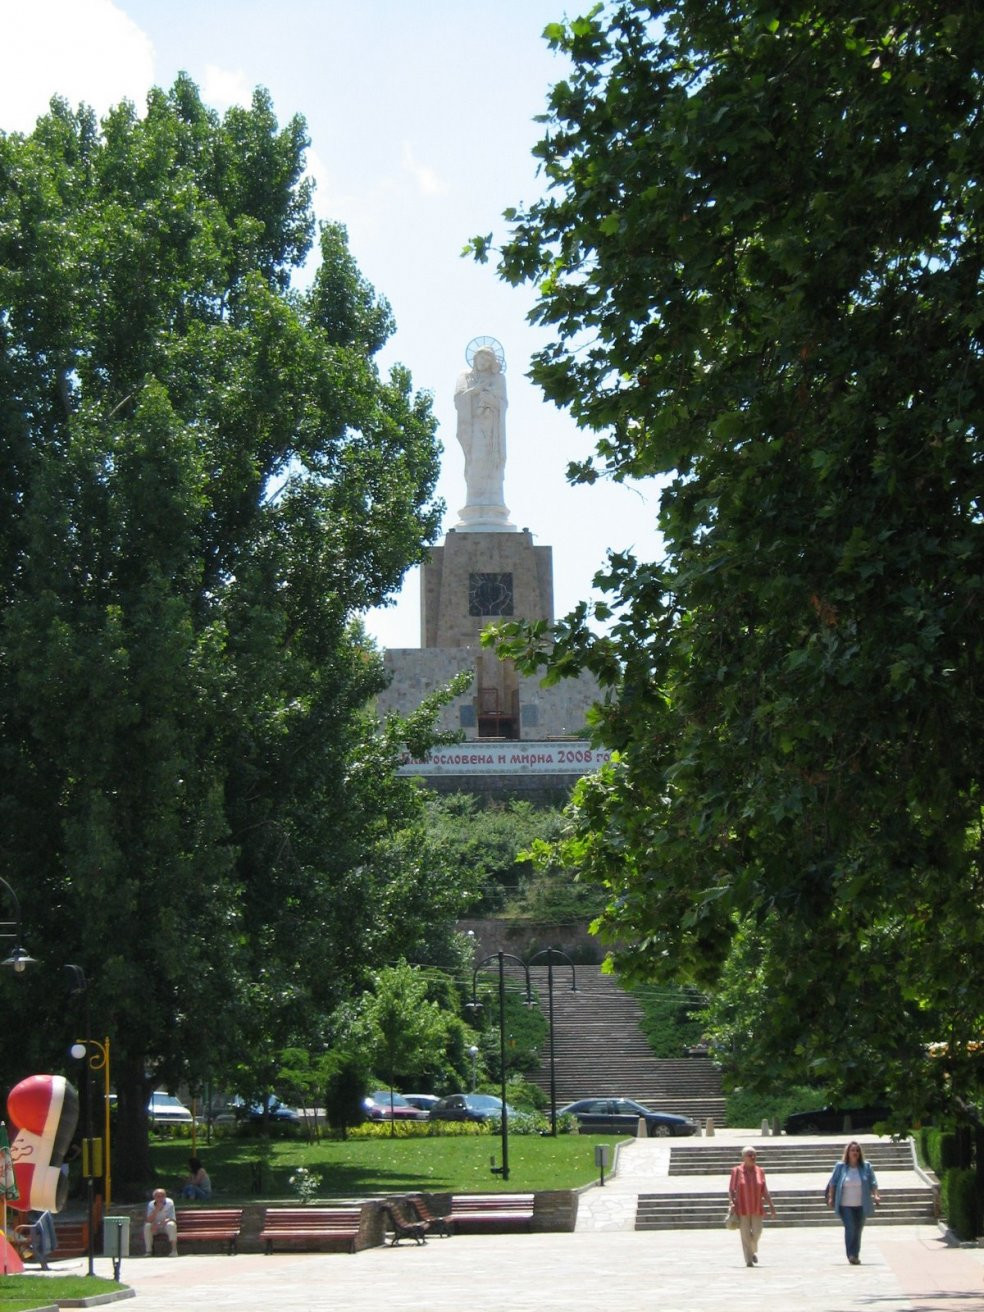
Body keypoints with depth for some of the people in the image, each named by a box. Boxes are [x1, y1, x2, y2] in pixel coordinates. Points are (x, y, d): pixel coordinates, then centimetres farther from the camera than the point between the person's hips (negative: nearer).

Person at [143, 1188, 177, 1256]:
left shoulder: (169, 1202, -13)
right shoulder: (151, 1204, -9)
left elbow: (173, 1219, -16)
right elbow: (149, 1220, -20)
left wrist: (163, 1221, -32)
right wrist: (157, 1209, -31)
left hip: (166, 1227, -1)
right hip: (155, 1227, 1)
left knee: (171, 1224, -34)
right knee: (147, 1226, -28)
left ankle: (174, 1250, -30)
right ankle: (148, 1251, -20)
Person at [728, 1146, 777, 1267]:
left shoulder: (760, 1171, 4)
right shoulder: (737, 1171, -3)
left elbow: (764, 1190, 6)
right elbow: (731, 1190, -2)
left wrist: (771, 1205, 0)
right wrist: (732, 1204, -15)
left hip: (757, 1208, 2)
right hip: (742, 1208, -2)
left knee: (757, 1232, 0)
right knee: (745, 1234, -3)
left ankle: (753, 1250, 30)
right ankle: (748, 1260, 4)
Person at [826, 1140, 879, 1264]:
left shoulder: (866, 1166, 5)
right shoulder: (840, 1167, 3)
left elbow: (873, 1183, 5)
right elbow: (833, 1183, 7)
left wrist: (875, 1195, -9)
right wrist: (831, 1198, 1)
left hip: (861, 1205, 2)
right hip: (845, 1205, -2)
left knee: (858, 1229, 6)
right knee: (850, 1228, -14)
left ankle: (856, 1255, 18)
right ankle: (851, 1255, -13)